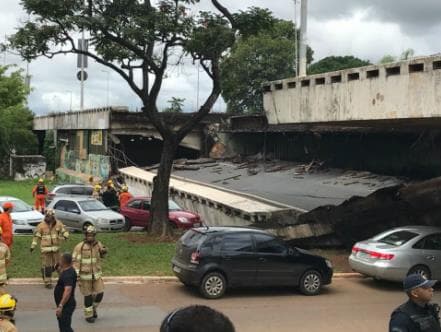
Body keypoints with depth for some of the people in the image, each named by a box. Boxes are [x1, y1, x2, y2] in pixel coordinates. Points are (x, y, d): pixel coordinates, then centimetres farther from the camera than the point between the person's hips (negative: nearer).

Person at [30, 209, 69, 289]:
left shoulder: (58, 224, 1)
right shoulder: (41, 225, -7)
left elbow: (64, 231, 9)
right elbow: (36, 236, -4)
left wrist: (65, 236, -14)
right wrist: (32, 246, -8)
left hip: (55, 248, 4)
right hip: (45, 248, -4)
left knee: (56, 264, 10)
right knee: (46, 265, 0)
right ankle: (47, 282, 9)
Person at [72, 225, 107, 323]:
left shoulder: (98, 244, 0)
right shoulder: (79, 247, -14)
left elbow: (102, 255, 17)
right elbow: (75, 261, -13)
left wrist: (104, 251, -7)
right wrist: (76, 275, -19)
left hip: (96, 274, 4)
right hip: (85, 275, -4)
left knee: (99, 293, 3)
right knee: (88, 296, 4)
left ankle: (93, 308, 31)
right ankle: (88, 315, 20)